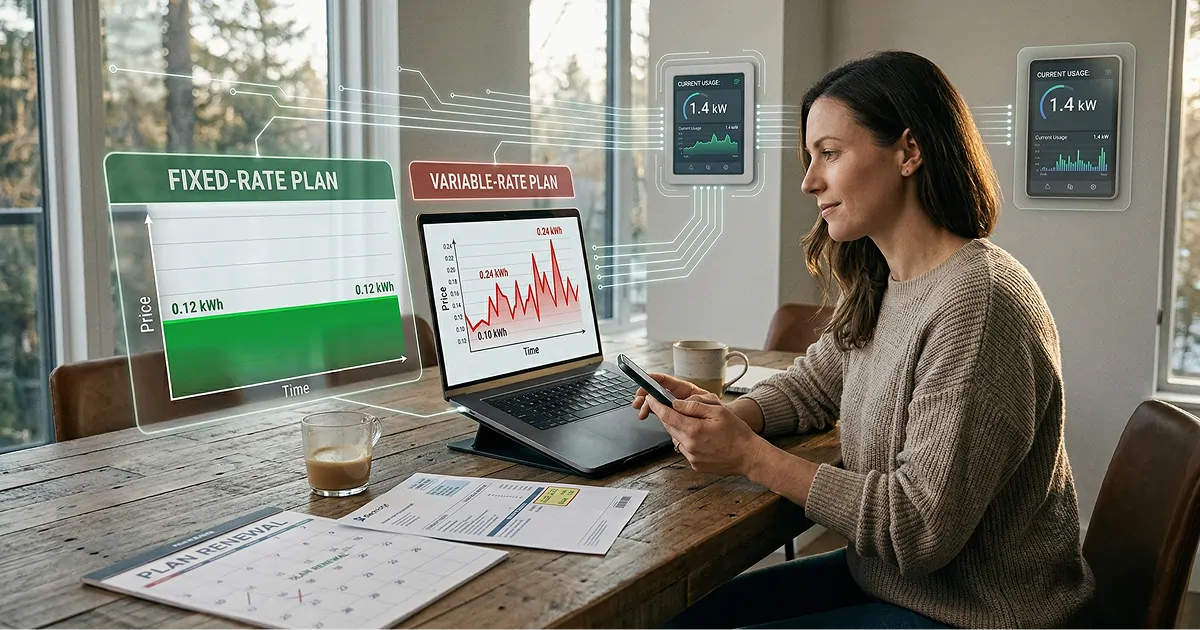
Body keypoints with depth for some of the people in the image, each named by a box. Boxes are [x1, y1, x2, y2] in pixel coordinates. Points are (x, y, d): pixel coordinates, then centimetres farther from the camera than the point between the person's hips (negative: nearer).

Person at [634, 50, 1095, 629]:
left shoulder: (977, 305, -27)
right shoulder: (877, 286, 2)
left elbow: (923, 529, -26)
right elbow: (810, 385, 16)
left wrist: (751, 456, -23)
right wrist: (726, 415, -6)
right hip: (886, 576, 8)